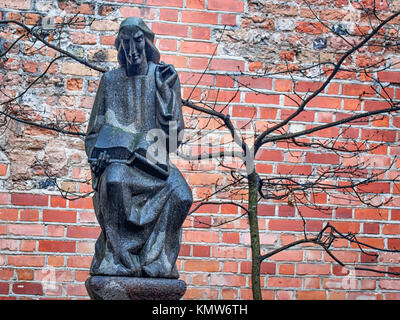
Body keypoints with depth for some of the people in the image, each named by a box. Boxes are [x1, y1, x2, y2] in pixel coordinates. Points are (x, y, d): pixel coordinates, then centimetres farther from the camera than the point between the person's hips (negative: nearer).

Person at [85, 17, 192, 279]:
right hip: (116, 157, 0)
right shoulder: (111, 80, 12)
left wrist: (165, 88, -6)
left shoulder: (164, 76, 9)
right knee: (115, 181, -37)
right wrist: (98, 154, -2)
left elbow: (171, 124, 1)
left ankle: (155, 261, -18)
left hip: (153, 159, 1)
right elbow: (95, 129, 16)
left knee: (181, 195, -30)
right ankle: (117, 260, -30)